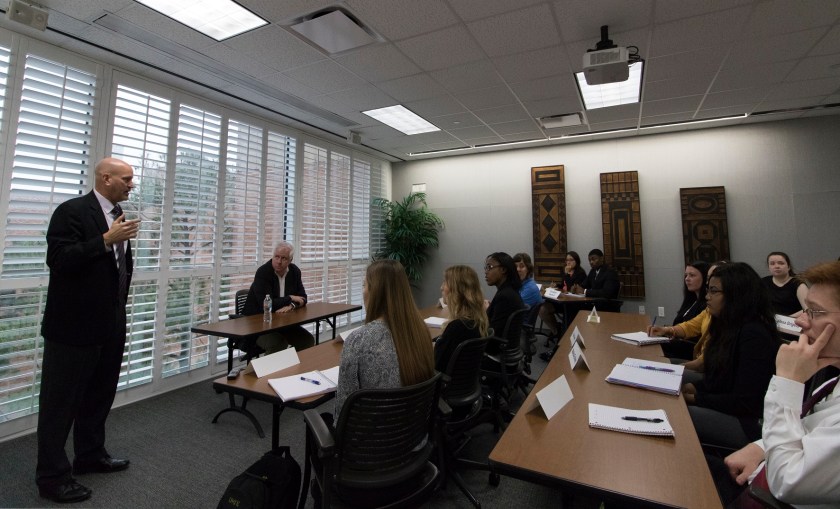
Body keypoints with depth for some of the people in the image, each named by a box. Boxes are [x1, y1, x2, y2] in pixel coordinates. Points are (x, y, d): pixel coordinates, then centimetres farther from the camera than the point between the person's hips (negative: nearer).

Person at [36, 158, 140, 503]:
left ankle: (91, 455, 34)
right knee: (61, 401, 6)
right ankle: (51, 476, 19)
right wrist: (106, 239, -25)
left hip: (110, 325, 8)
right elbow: (58, 259, -21)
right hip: (74, 325, -8)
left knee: (99, 394, 18)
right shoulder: (72, 211, -12)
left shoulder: (119, 215, 11)